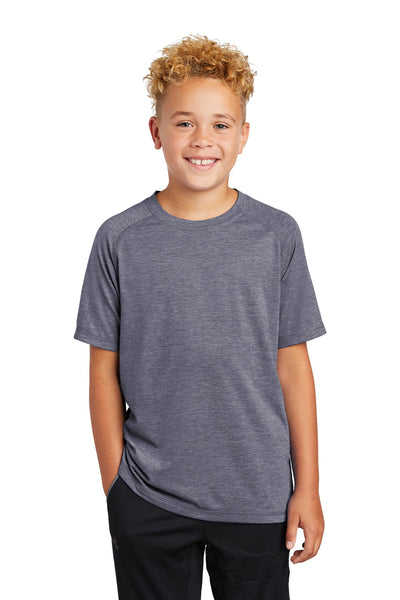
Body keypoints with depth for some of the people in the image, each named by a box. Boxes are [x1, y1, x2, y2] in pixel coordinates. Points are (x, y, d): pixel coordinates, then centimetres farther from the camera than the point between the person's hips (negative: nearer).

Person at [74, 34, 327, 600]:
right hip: (148, 500, 0)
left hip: (259, 497, 1)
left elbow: (292, 365, -1)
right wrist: (114, 487, 0)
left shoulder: (277, 234, -3)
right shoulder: (120, 239, -5)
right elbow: (105, 370, -1)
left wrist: (308, 487, 0)